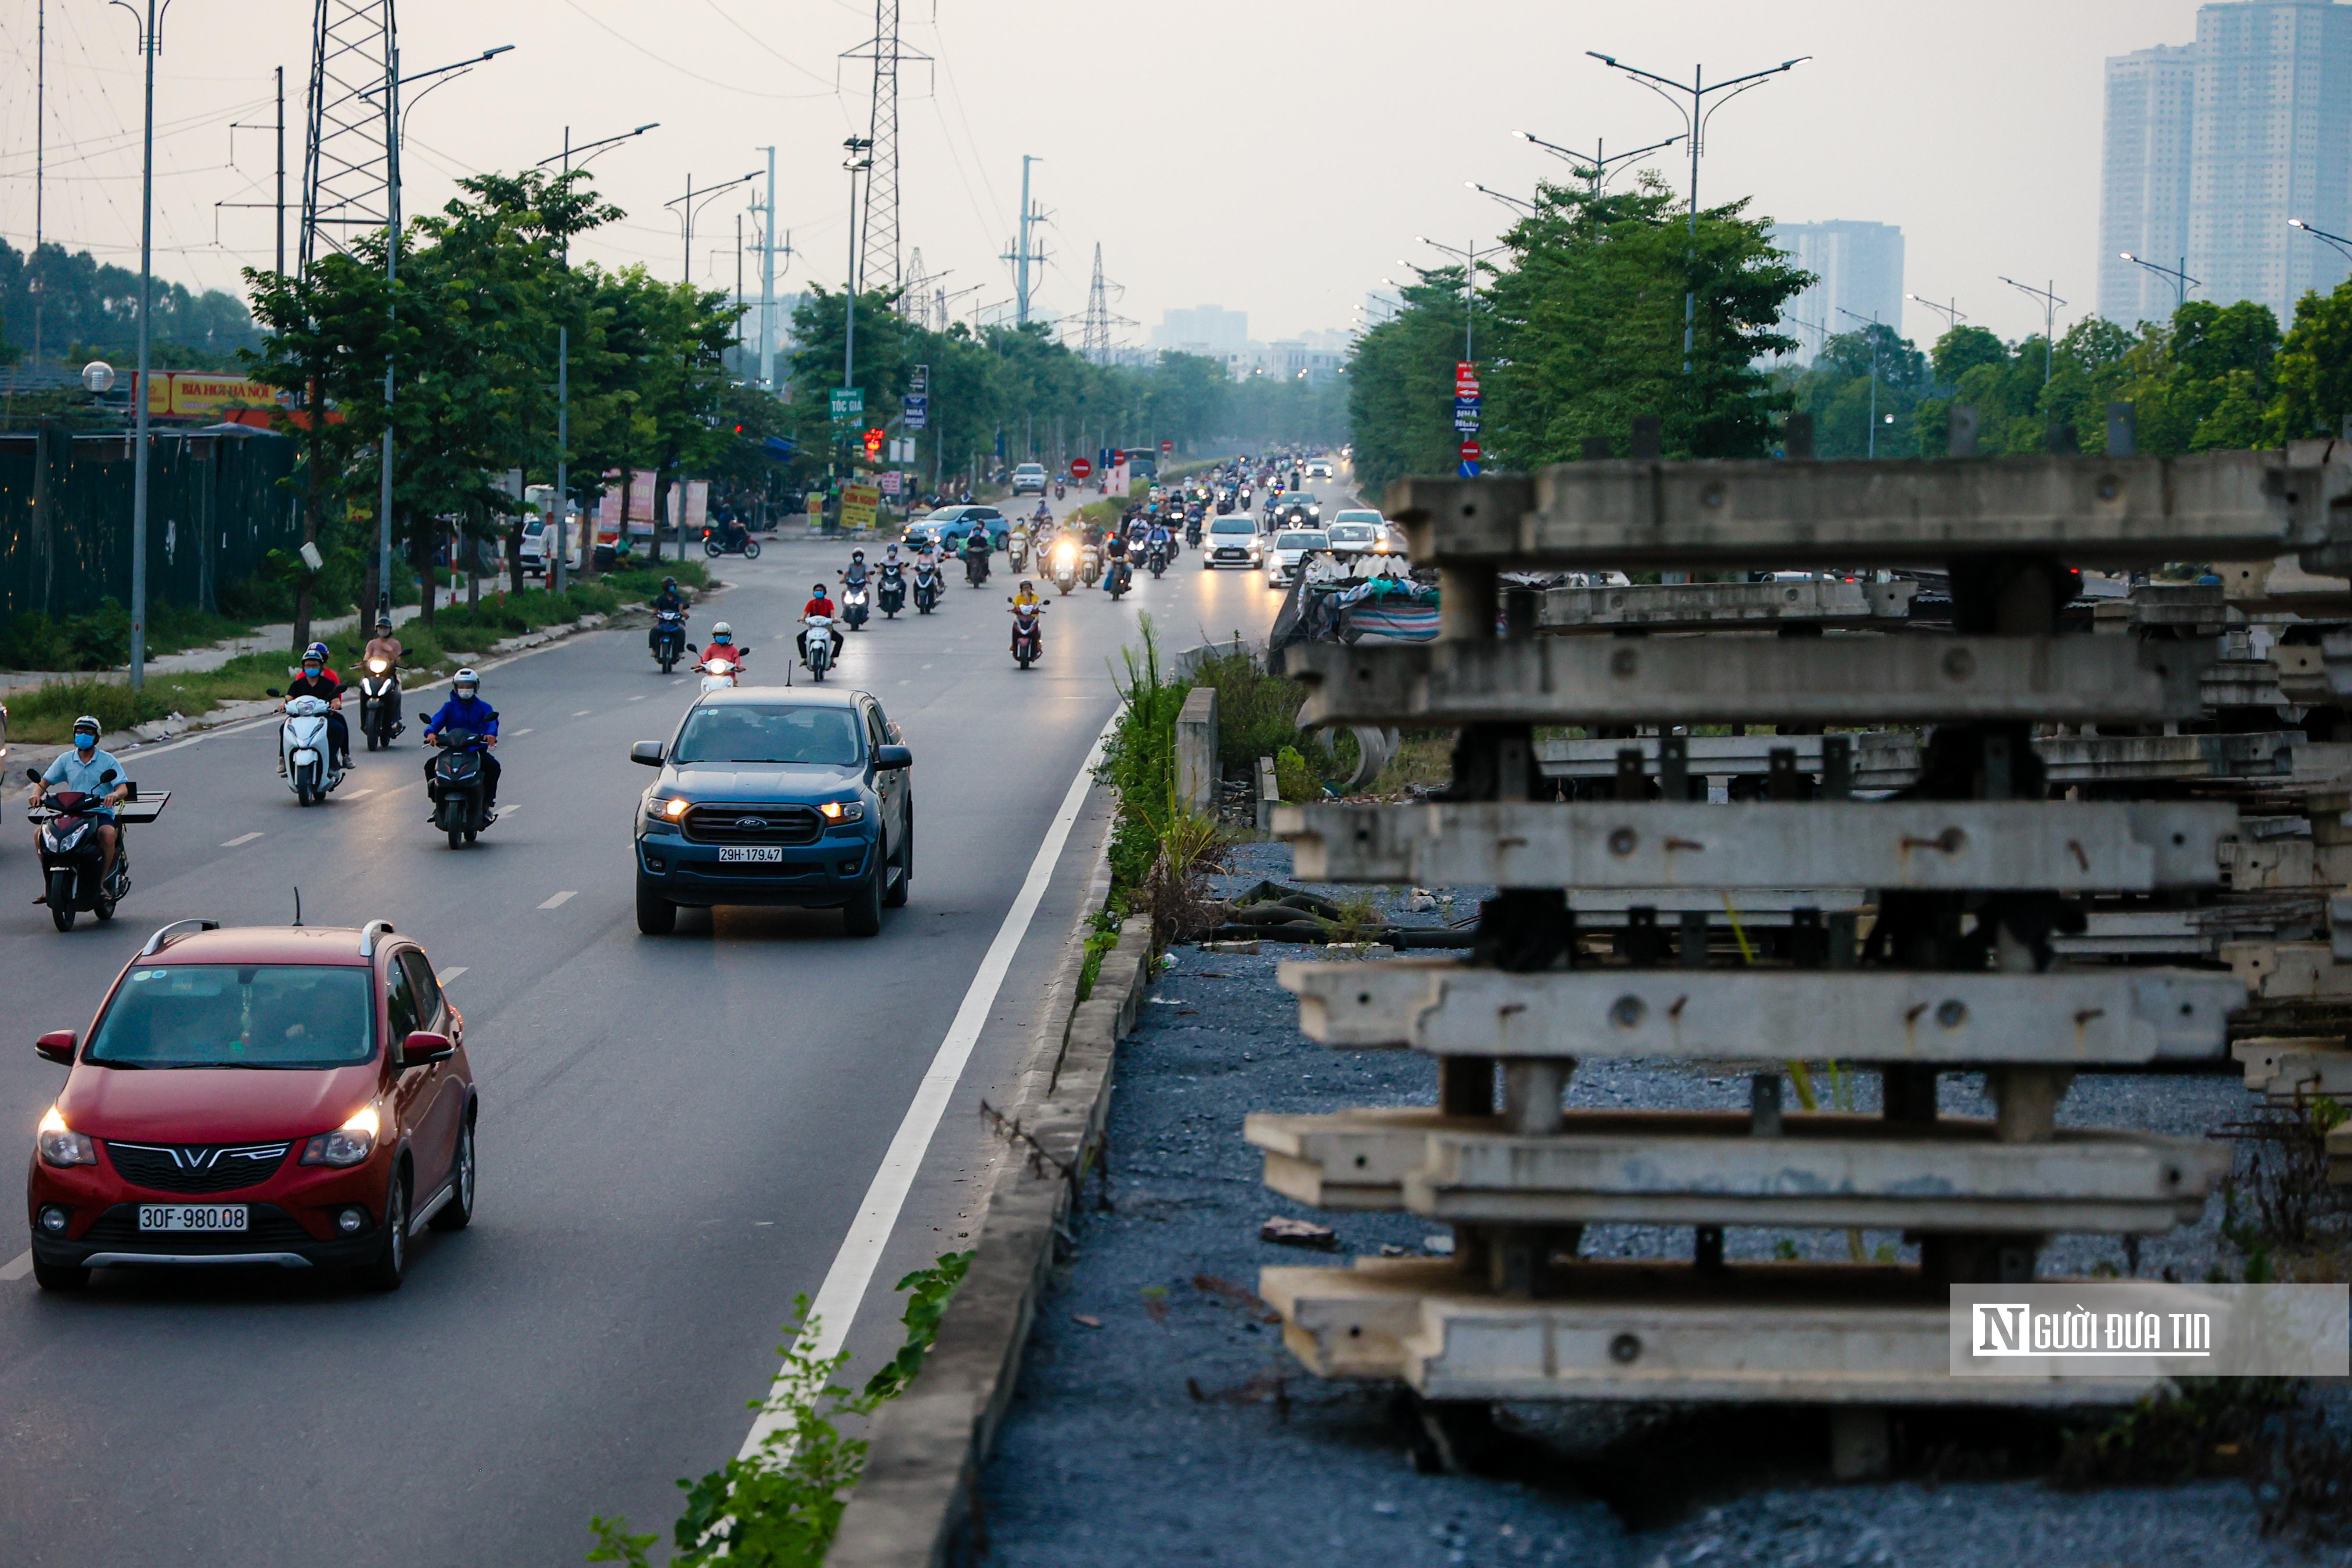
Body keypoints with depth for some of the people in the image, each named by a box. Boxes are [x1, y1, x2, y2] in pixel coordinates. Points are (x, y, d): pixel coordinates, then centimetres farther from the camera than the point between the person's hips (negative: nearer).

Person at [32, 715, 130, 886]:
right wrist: (37, 794, -13)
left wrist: (115, 795, -31)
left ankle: (101, 882, -26)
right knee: (39, 833, -17)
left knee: (108, 833, -37)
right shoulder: (66, 759, 11)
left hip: (101, 813, -3)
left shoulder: (107, 760, 2)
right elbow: (44, 782, 11)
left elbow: (124, 789, -6)